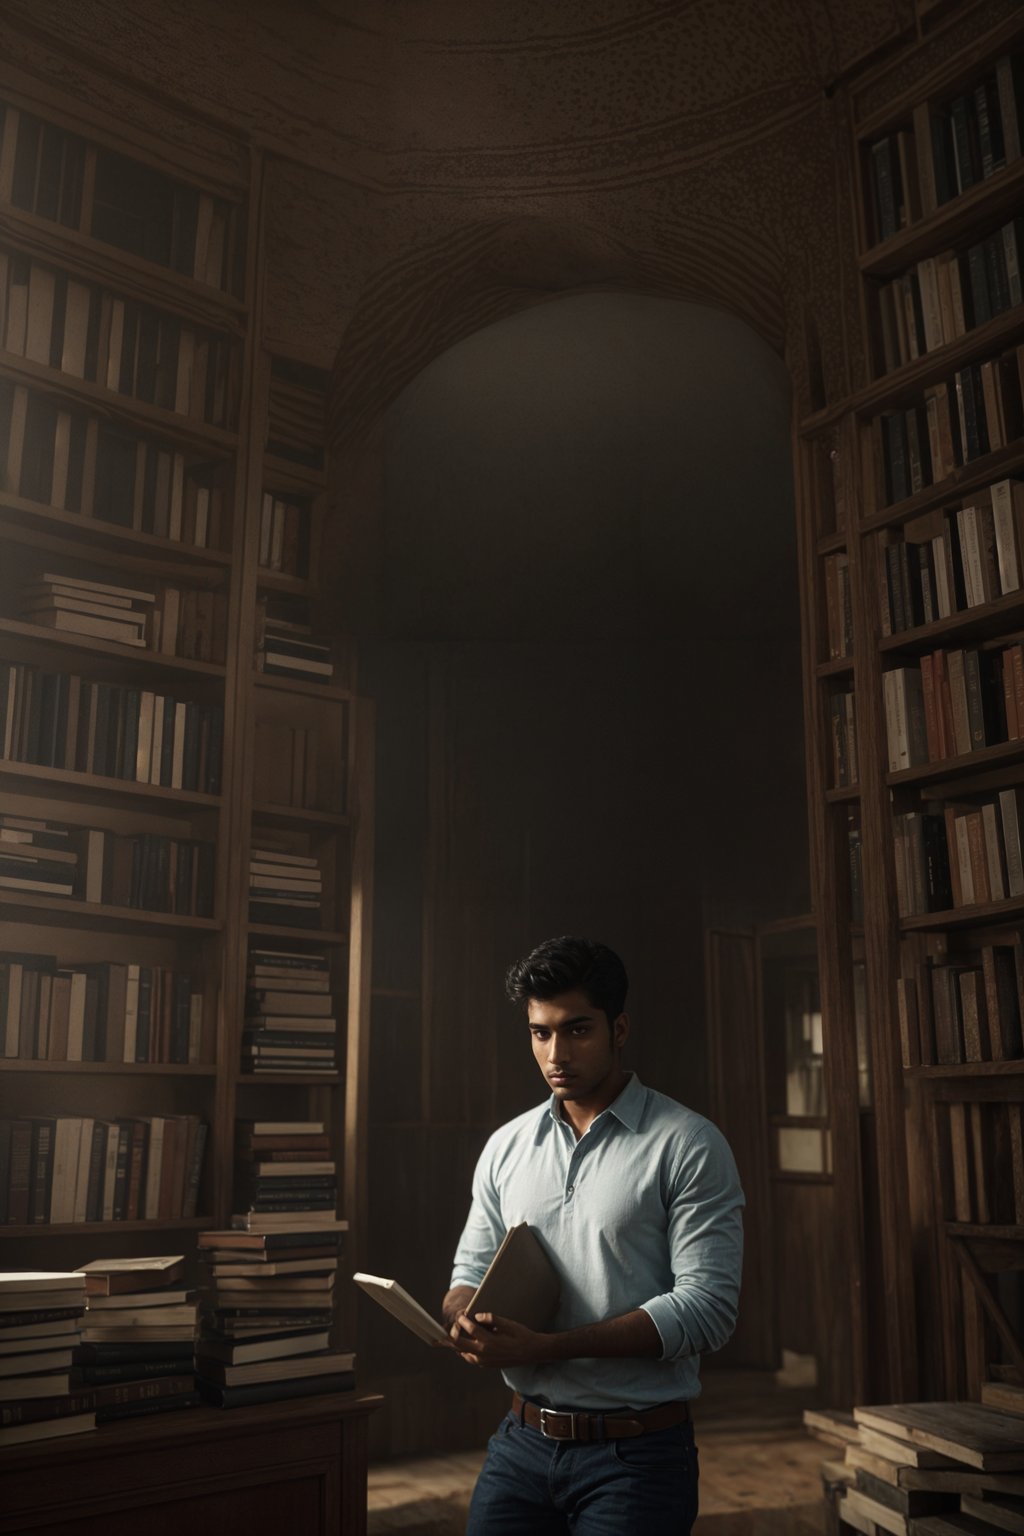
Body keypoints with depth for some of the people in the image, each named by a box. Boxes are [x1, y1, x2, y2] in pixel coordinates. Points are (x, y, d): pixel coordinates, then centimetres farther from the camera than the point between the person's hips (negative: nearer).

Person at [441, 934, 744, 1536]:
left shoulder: (689, 1145, -11)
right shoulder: (506, 1147, 6)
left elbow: (708, 1305, -17)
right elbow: (471, 1272, 12)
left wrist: (547, 1348, -23)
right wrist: (466, 1322, -13)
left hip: (636, 1455, -4)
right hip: (522, 1441, 4)